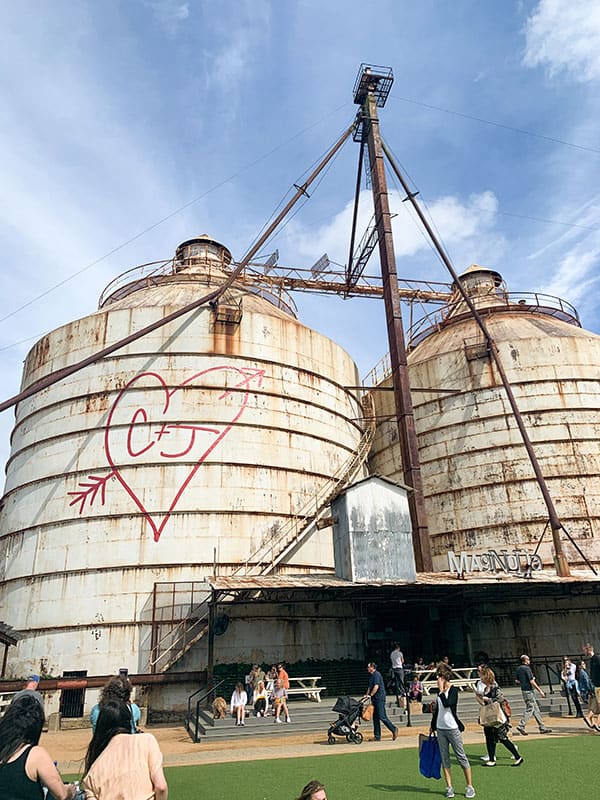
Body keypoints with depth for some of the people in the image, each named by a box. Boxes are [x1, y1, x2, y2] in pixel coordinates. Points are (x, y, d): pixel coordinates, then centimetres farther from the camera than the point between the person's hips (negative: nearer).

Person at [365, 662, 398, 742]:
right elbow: (370, 687, 23)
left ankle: (394, 729, 6)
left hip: (380, 698, -10)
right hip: (375, 699, 10)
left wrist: (370, 695, -17)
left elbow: (376, 686, -21)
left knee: (382, 716, -8)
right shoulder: (371, 675, 17)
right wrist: (367, 695, 12)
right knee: (375, 717, 9)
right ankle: (377, 737, 13)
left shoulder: (376, 674, -13)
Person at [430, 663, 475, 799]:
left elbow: (446, 703, -27)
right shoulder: (440, 691, 11)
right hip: (440, 729, 6)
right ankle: (449, 787, 14)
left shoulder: (453, 690, -10)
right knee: (444, 759, 7)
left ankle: (470, 786, 11)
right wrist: (433, 725, 23)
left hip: (452, 728, -6)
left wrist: (441, 690, -19)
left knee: (461, 757, 1)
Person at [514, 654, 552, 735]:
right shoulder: (527, 668, -15)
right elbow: (532, 682, -19)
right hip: (528, 691, -9)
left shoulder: (518, 668, 12)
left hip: (523, 690, 9)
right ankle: (521, 726, -7)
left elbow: (516, 681, 15)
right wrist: (540, 691, -14)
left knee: (536, 709, 13)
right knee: (530, 709, -5)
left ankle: (542, 728, 17)